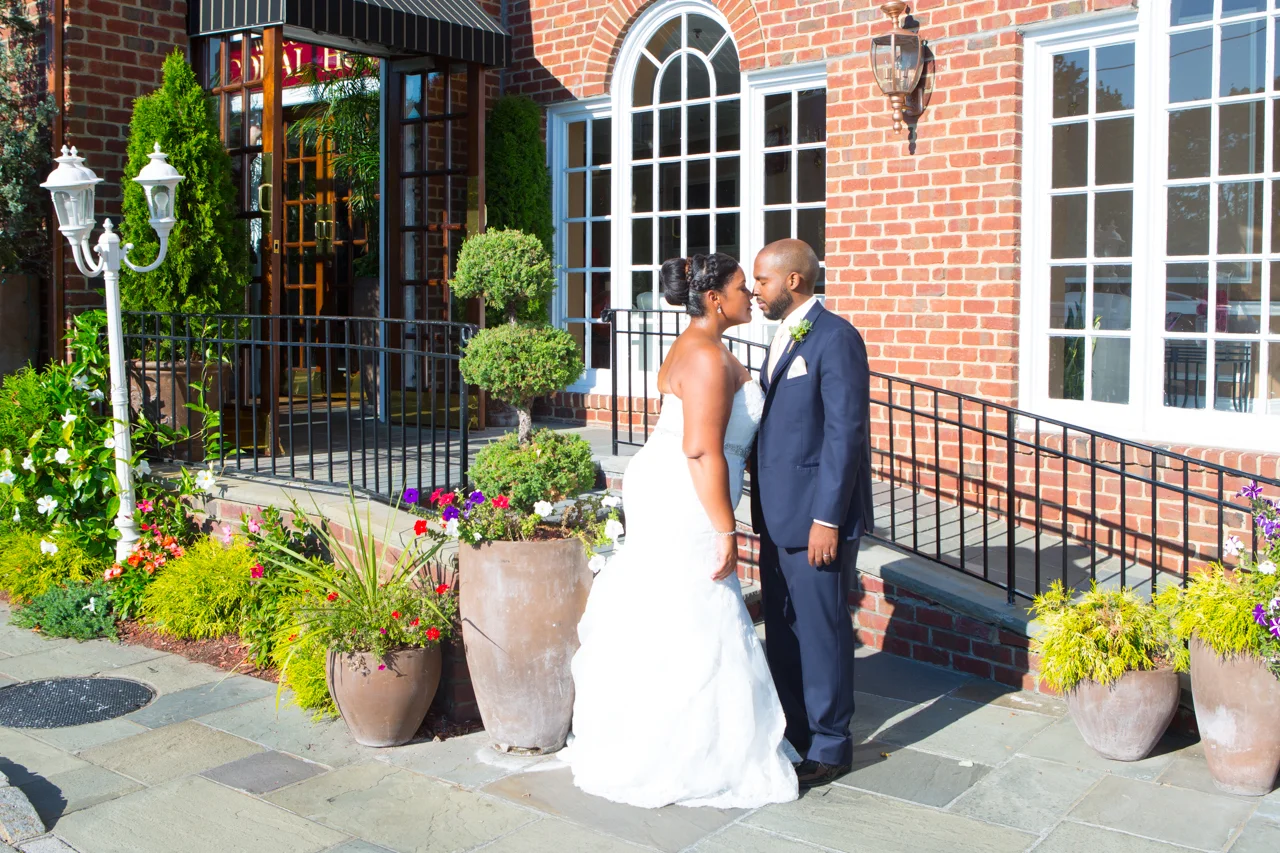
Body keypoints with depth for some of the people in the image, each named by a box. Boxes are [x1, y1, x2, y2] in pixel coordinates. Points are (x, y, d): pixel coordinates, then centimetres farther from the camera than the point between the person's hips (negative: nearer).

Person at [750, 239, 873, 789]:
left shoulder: (835, 337, -13)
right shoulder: (785, 337, 15)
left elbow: (845, 432, -17)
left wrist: (827, 519, -20)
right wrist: (764, 507, 17)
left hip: (818, 515, -9)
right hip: (778, 515, 9)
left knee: (821, 629, 1)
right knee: (782, 628, 15)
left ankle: (829, 746, 15)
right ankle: (793, 730, 29)